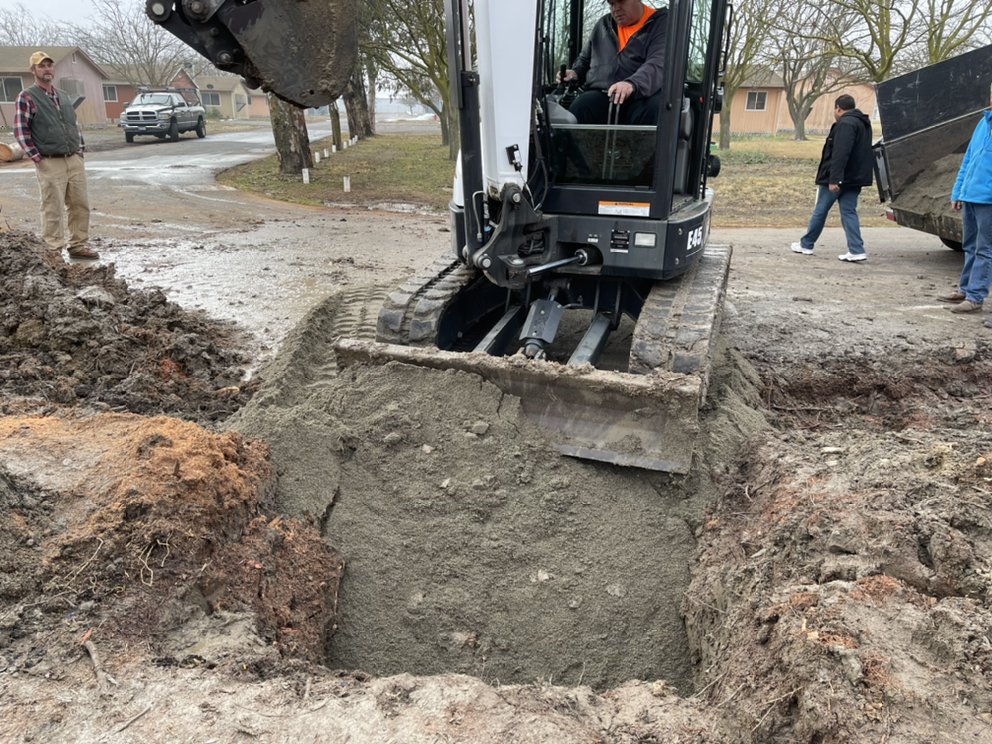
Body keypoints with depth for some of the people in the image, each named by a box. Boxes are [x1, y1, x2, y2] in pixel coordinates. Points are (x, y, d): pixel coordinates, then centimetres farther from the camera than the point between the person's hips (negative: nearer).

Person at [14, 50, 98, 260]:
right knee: (53, 211, -5)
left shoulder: (64, 96, 17)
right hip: (50, 163, -6)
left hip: (74, 161, 6)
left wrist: (80, 152, 11)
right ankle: (54, 252, 1)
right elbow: (20, 131, -6)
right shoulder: (26, 98, -3)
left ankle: (78, 246, 17)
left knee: (80, 206, 7)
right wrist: (38, 159, -12)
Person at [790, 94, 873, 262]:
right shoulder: (863, 123, 18)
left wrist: (834, 179, -29)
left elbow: (840, 154, -25)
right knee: (849, 212, 6)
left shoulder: (845, 124, -15)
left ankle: (806, 245, 15)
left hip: (837, 179, -9)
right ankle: (856, 251, -3)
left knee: (820, 211, 4)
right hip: (854, 178, 9)